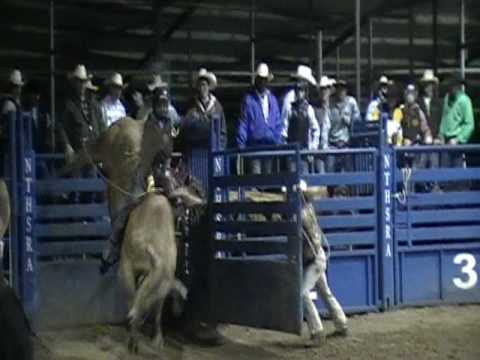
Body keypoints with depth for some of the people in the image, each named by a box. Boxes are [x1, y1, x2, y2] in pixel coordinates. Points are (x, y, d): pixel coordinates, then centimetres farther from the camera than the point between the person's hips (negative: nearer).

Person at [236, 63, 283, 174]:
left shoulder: (272, 99, 12)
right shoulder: (249, 99, -1)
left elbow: (278, 123, 14)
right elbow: (243, 123, -3)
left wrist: (279, 141, 4)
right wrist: (241, 144, -8)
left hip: (270, 144, 4)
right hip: (254, 145, -4)